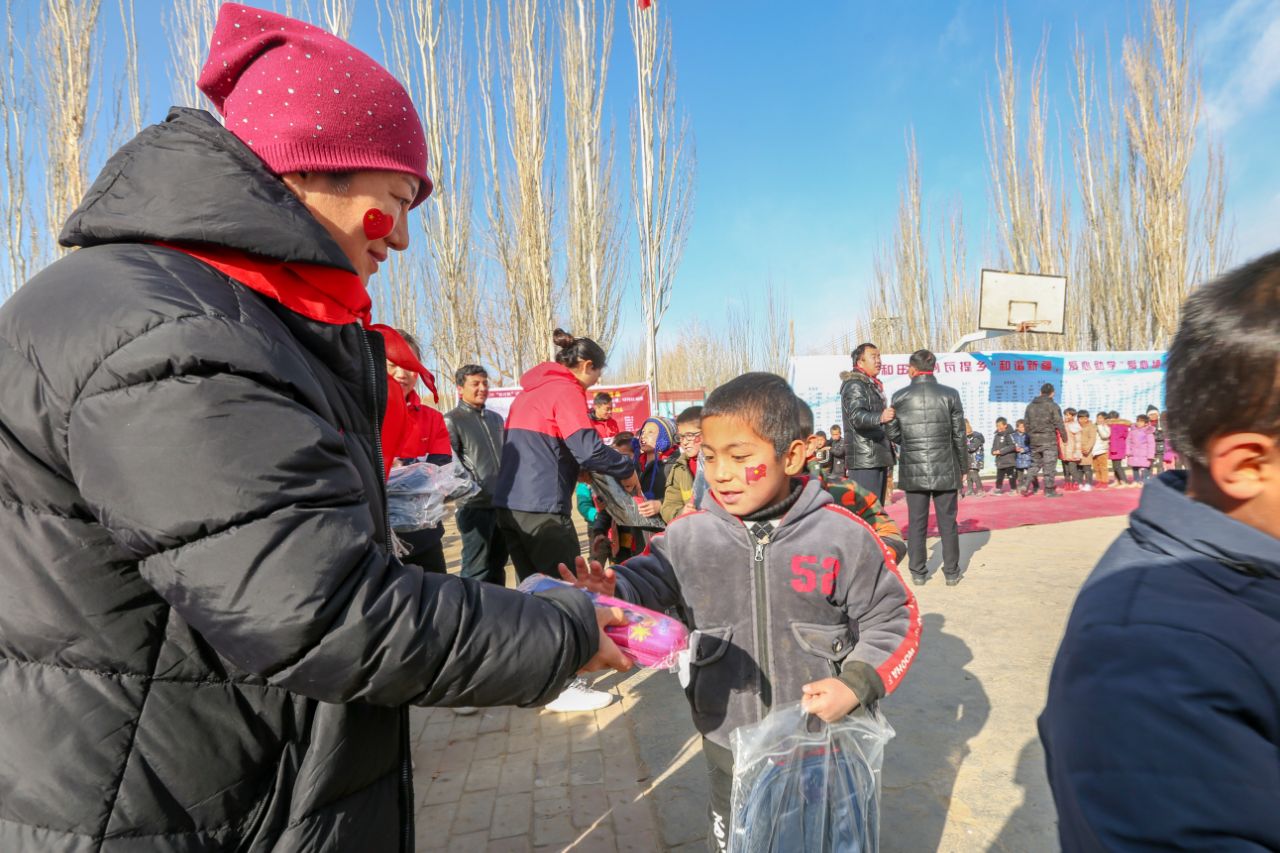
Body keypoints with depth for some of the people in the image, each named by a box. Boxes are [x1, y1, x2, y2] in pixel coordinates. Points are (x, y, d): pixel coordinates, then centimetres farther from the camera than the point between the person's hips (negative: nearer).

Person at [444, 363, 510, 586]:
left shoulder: (496, 419, 17)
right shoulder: (451, 420, -5)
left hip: (502, 503, 7)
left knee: (498, 566, 16)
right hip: (475, 505, -7)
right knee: (476, 570, -3)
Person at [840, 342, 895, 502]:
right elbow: (857, 416, -28)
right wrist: (880, 417, -45)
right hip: (864, 460, -10)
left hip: (878, 459, 10)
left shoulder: (873, 386, 21)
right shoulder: (854, 385, -11)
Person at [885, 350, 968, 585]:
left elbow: (893, 434, 3)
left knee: (916, 523, 8)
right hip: (945, 470, 0)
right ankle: (951, 572, 17)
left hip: (913, 471, 0)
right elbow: (959, 435, 0)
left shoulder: (900, 397, -4)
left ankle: (918, 572, 15)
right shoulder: (950, 395, -4)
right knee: (947, 523, 9)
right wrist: (962, 466, 12)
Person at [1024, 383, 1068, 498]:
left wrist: (1029, 438, 19)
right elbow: (1059, 423, -8)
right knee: (1049, 465, 1)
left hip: (1034, 440, 5)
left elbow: (1027, 424, 12)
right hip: (1049, 439, -5)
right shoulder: (1053, 406, -8)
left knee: (1035, 464, 15)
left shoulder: (1030, 406, 9)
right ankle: (1049, 491, 6)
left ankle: (1026, 486, 0)